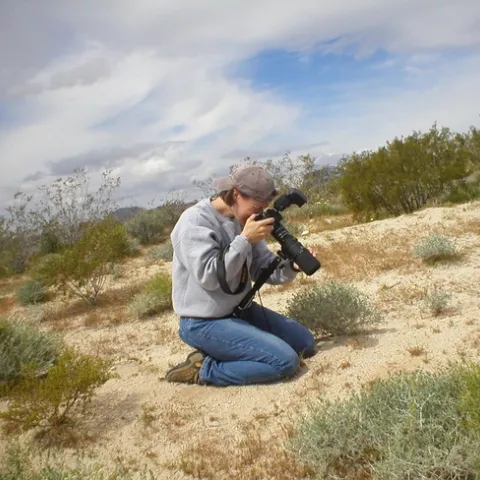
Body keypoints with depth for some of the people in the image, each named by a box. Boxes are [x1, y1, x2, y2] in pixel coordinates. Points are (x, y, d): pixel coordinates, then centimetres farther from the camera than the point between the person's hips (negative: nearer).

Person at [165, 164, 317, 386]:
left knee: (304, 342, 14)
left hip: (240, 309, 9)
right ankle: (203, 369, -5)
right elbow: (209, 277, -26)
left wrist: (292, 266, -15)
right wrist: (244, 240, -26)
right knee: (286, 361, -18)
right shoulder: (194, 222, -19)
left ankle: (226, 351, 12)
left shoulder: (242, 220, 3)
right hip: (205, 323, -9)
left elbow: (264, 269, 5)